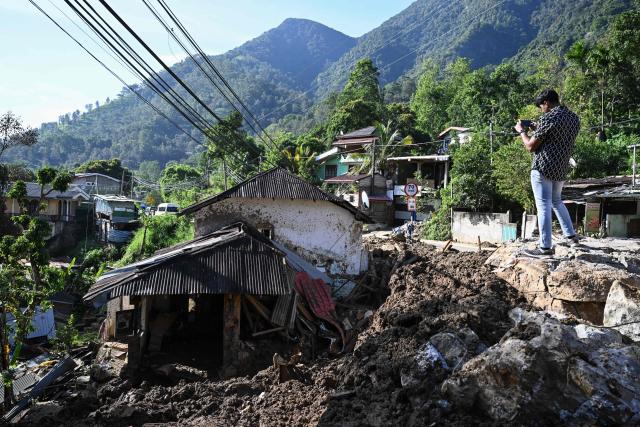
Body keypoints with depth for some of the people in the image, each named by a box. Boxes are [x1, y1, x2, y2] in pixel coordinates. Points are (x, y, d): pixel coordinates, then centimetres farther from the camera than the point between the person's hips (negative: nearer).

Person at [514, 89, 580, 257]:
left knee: (543, 206, -4)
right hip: (561, 169, 8)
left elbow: (530, 146, -11)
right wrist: (538, 129, 19)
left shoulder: (548, 118, -14)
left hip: (542, 168, -8)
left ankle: (545, 247, -2)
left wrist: (522, 131, 6)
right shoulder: (574, 118, 10)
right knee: (556, 201, 25)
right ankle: (571, 236, 31)